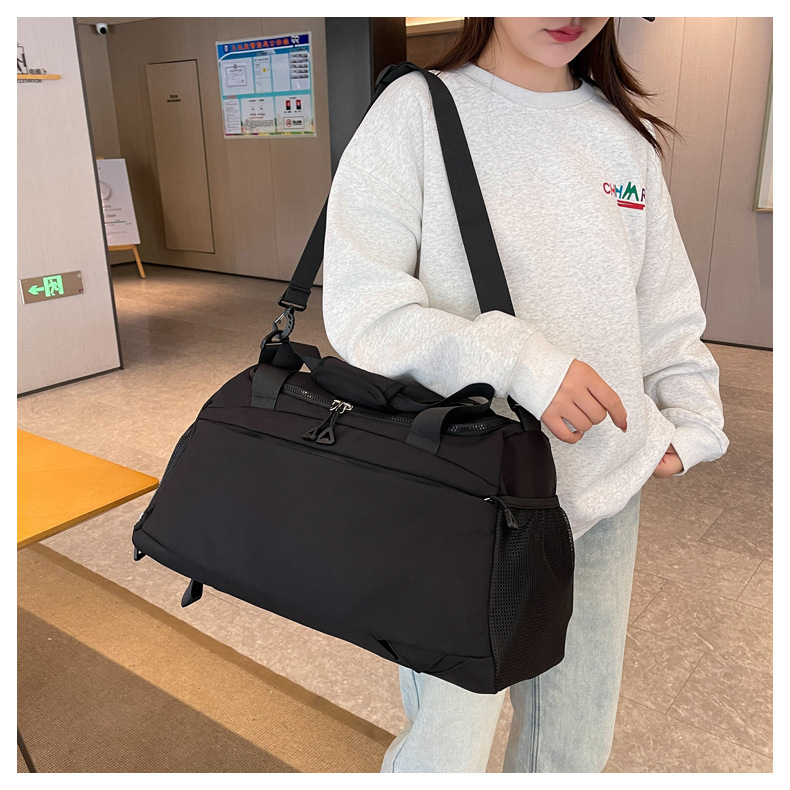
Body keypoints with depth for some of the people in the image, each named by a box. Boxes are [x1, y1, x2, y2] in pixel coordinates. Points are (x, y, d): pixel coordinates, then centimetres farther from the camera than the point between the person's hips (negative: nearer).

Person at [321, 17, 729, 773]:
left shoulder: (625, 133, 8)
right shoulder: (416, 110, -7)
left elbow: (665, 307, 13)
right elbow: (359, 307, -15)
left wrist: (690, 422, 3)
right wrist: (519, 362, -23)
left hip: (603, 490, 5)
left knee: (577, 739, 19)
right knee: (447, 746, 7)